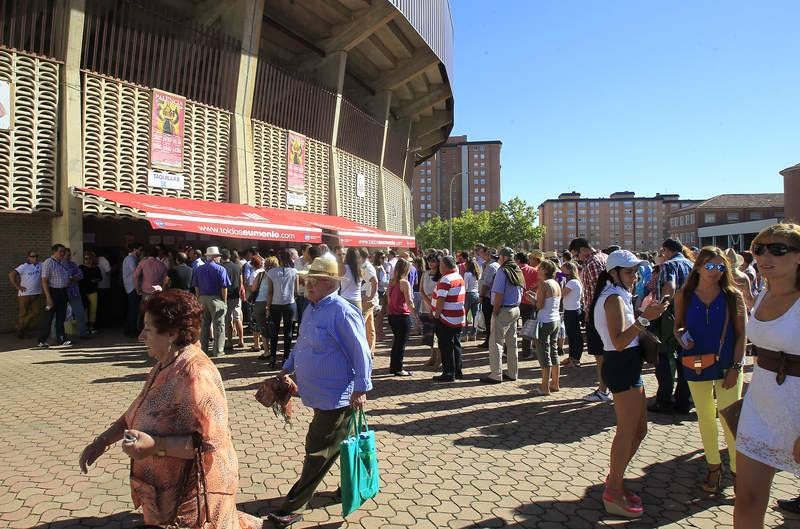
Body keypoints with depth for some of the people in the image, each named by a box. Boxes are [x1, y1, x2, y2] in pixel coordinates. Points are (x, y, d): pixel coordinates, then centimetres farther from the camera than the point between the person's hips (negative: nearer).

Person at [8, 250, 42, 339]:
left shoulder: (40, 266, 1)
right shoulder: (24, 267, -12)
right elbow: (11, 274, -18)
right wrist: (18, 286, -15)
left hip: (37, 294, 4)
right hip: (24, 294, -4)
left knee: (37, 312, 2)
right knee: (23, 314, 5)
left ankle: (24, 327, 24)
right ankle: (19, 331, 23)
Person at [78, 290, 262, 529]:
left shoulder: (195, 375, -28)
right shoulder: (164, 366, 3)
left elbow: (211, 441, -30)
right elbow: (136, 414, 14)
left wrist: (155, 446, -31)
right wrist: (101, 442, 4)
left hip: (191, 492, -9)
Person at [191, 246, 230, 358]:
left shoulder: (198, 269, 8)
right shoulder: (220, 269, -8)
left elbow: (196, 287, 8)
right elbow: (224, 287, -10)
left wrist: (199, 299, 15)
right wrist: (225, 301, -2)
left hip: (202, 298, 5)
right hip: (216, 299, -5)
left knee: (204, 325, 13)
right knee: (218, 325, 2)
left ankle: (203, 349, 19)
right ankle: (218, 351, 4)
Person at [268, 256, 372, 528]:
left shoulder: (341, 312, -20)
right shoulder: (311, 308, 9)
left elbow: (361, 352, -21)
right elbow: (302, 343, 23)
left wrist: (361, 388, -22)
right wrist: (287, 368, 21)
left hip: (335, 397, -9)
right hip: (319, 394, 9)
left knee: (318, 453, 4)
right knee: (341, 446, 23)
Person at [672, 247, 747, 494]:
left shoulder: (733, 296, -5)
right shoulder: (684, 296, -3)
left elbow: (741, 334, -4)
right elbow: (678, 327, 7)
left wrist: (736, 367, -9)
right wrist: (681, 337, -15)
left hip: (727, 365, -1)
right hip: (696, 365, 2)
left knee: (730, 418, -1)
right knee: (705, 417, 14)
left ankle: (738, 470, 17)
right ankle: (713, 466, 31)